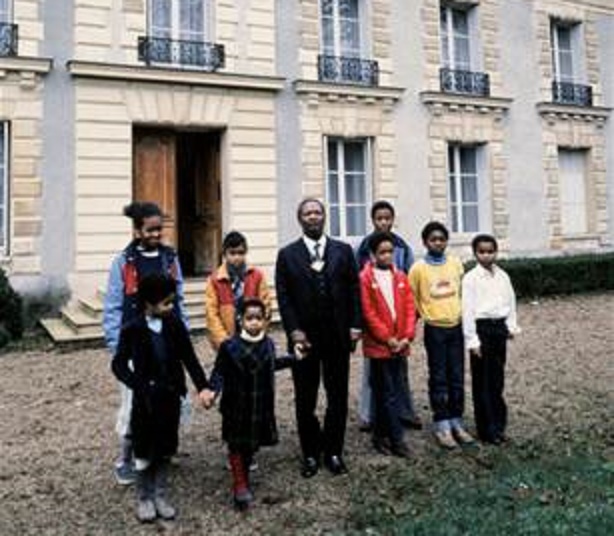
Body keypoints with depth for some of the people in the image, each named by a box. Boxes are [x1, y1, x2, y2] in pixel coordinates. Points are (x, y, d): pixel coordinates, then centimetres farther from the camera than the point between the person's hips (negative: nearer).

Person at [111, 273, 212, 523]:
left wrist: (202, 387, -9)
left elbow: (189, 358, 0)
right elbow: (119, 364, -9)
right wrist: (139, 386, -22)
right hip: (146, 399, -3)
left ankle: (160, 496, 29)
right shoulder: (132, 329, -13)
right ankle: (144, 499, 27)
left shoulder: (175, 325, -3)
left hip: (171, 396, 3)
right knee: (144, 452, 10)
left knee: (165, 450, 14)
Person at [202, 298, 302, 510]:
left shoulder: (268, 344, 1)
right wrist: (213, 390, -27)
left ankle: (244, 475, 35)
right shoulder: (229, 346, -15)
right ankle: (240, 485, 15)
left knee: (252, 444, 15)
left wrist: (293, 358, 27)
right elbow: (219, 373, -10)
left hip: (261, 407, 4)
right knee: (237, 445, 4)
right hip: (236, 407, -4)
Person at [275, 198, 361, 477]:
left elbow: (354, 290, 5)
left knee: (338, 397, 8)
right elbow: (283, 297, -2)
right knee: (305, 400, 7)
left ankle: (333, 451, 22)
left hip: (338, 336, 1)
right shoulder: (287, 255, 3)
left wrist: (355, 325, -3)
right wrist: (294, 330, -11)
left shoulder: (343, 251, 7)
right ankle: (310, 454, 21)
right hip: (304, 337, -1)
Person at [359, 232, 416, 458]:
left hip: (399, 345, 5)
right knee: (389, 394, -1)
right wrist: (387, 338, -11)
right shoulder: (365, 278, -6)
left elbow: (409, 308, 7)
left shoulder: (400, 277, 9)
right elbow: (368, 312, -9)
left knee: (389, 393, 12)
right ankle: (396, 439, 6)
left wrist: (407, 336, -4)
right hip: (378, 345, -5)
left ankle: (381, 435, 23)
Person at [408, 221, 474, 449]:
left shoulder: (456, 263, 2)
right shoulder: (418, 268, -9)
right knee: (439, 379, 3)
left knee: (457, 378, 9)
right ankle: (442, 425, 13)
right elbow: (412, 298, 2)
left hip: (456, 327, 3)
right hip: (435, 329, -3)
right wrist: (426, 314, 6)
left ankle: (457, 423, 21)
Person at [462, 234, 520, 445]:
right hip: (482, 328, -5)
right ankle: (488, 429, 10)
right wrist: (472, 340, -12)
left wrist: (511, 325, 5)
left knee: (497, 379, 12)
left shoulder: (503, 276, 8)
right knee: (483, 381, 2)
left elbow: (511, 301, 15)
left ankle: (498, 423, 24)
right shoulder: (471, 278, -8)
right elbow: (467, 309, -10)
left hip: (499, 327, 5)